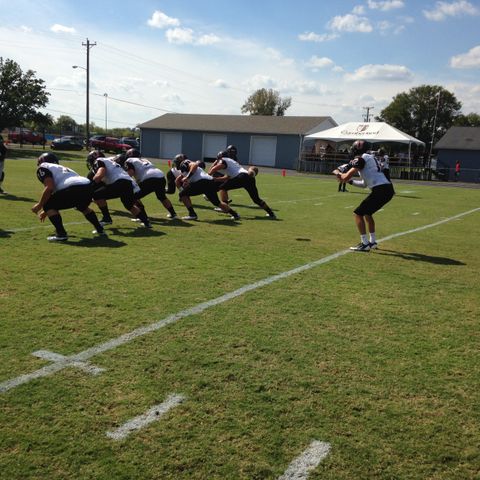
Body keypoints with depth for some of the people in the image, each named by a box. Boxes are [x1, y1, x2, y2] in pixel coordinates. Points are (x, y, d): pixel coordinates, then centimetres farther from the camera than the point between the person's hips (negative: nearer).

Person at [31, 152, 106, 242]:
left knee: (48, 206, 10)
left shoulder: (43, 168, 13)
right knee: (82, 207, 38)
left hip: (74, 189, -8)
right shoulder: (62, 168, 38)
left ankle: (61, 234, -1)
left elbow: (50, 187, -4)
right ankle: (99, 229, 38)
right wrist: (47, 211, 46)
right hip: (88, 187, 8)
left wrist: (39, 205, 6)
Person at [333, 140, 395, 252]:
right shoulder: (371, 158, 25)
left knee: (358, 213, 0)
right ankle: (372, 242, 29)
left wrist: (338, 173, 14)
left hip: (380, 190, -9)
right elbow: (365, 183, 29)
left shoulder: (360, 159, -3)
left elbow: (346, 177, -6)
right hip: (388, 189, 9)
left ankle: (365, 244, -3)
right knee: (367, 213, 25)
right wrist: (351, 181, 28)